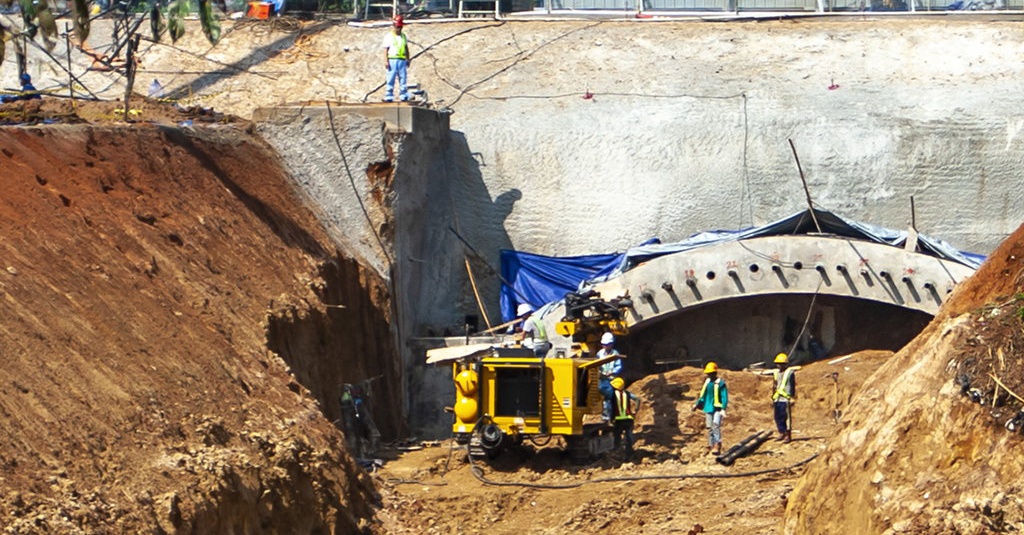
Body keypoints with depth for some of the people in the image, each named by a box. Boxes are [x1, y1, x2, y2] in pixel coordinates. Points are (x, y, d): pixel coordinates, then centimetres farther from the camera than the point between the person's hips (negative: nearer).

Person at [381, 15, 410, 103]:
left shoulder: (404, 36, 17)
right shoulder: (389, 36, 2)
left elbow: (406, 48, 21)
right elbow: (385, 50, -3)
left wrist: (408, 59, 14)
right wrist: (386, 61, -11)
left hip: (402, 60, 4)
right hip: (392, 60, -4)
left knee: (403, 78, 0)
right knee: (390, 79, -4)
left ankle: (404, 96, 2)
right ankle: (389, 97, -2)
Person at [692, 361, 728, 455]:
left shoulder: (720, 383, -9)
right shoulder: (707, 382, 10)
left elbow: (724, 397, -10)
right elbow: (703, 395, 20)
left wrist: (723, 409, -18)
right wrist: (697, 404, 14)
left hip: (717, 408, -6)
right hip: (708, 408, 6)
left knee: (716, 425, -19)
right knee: (709, 427, 7)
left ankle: (717, 446, -22)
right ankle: (711, 446, 15)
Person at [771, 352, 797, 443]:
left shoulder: (790, 372, -4)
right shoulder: (775, 373, 14)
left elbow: (793, 387, -3)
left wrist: (793, 398, -7)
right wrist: (773, 399, 18)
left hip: (786, 399, -6)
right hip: (777, 399, 6)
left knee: (786, 417, -6)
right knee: (778, 417, 8)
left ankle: (788, 436, -1)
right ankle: (782, 433, 22)